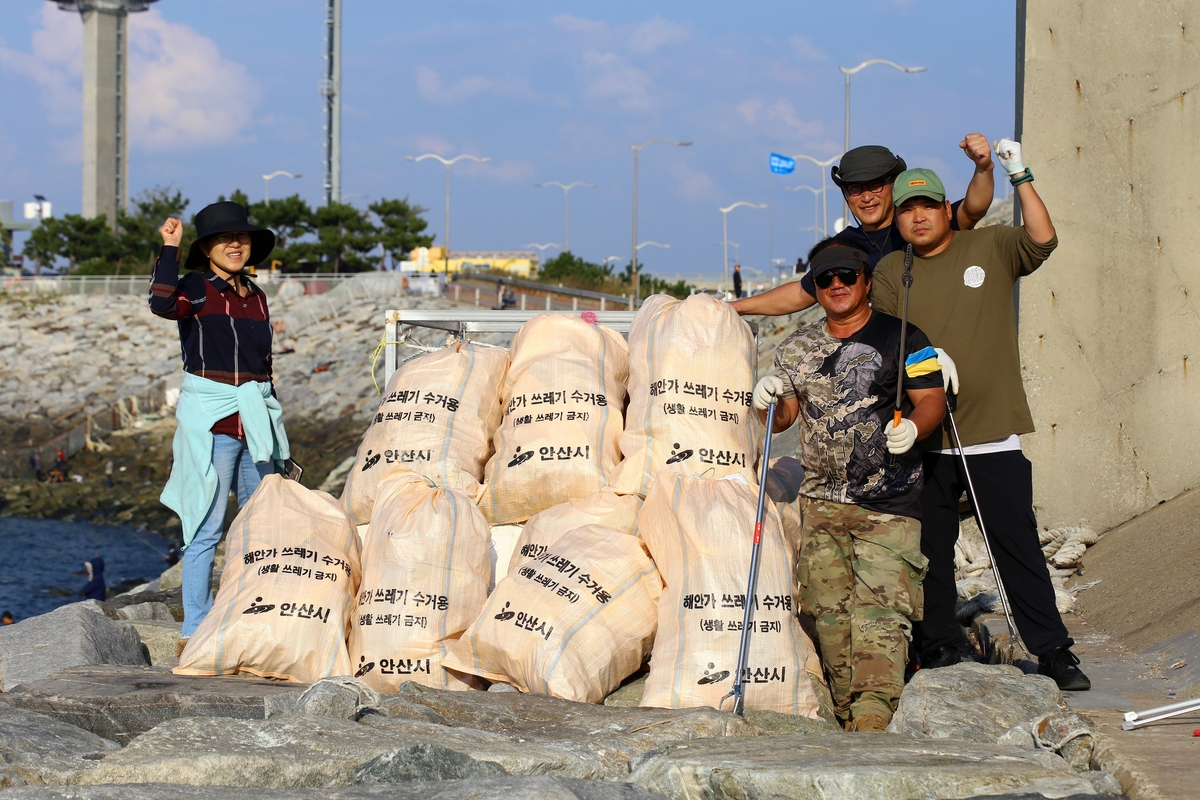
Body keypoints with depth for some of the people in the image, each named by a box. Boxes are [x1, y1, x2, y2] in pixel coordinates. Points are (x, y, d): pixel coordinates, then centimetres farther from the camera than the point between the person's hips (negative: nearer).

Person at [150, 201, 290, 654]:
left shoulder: (255, 297, 16)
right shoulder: (196, 288, -4)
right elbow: (163, 304, -28)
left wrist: (273, 428, 21)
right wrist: (169, 248, -23)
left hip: (256, 419, 7)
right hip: (210, 420, -7)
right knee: (207, 527, -6)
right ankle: (194, 631, -2)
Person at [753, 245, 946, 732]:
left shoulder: (901, 339, 2)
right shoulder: (797, 348, 16)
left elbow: (932, 400, -2)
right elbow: (783, 418, 20)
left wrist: (912, 428, -24)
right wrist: (768, 402, -4)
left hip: (886, 507, -5)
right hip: (820, 503, 5)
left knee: (880, 610, -16)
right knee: (829, 610, 3)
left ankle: (872, 720, -24)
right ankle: (847, 716, 12)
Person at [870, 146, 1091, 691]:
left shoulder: (992, 247, 4)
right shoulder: (891, 272, 8)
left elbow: (1042, 240, -13)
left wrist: (1020, 178, -18)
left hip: (993, 434, -2)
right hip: (923, 437, 2)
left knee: (1017, 543, -4)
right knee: (930, 546, 9)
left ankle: (1053, 651, 1)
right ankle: (939, 642, 22)